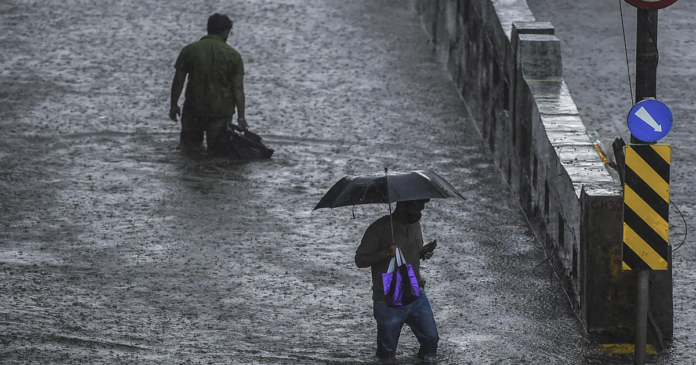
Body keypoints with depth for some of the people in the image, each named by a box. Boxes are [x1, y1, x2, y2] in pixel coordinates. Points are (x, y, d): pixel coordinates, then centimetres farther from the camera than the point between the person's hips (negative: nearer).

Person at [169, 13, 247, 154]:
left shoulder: (189, 50, 0)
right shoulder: (233, 55, -2)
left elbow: (178, 80, 1)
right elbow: (238, 88, -4)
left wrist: (174, 105, 12)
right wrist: (241, 117, -3)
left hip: (194, 109, 1)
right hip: (222, 111, -1)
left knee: (188, 148, 12)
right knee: (216, 151, 4)